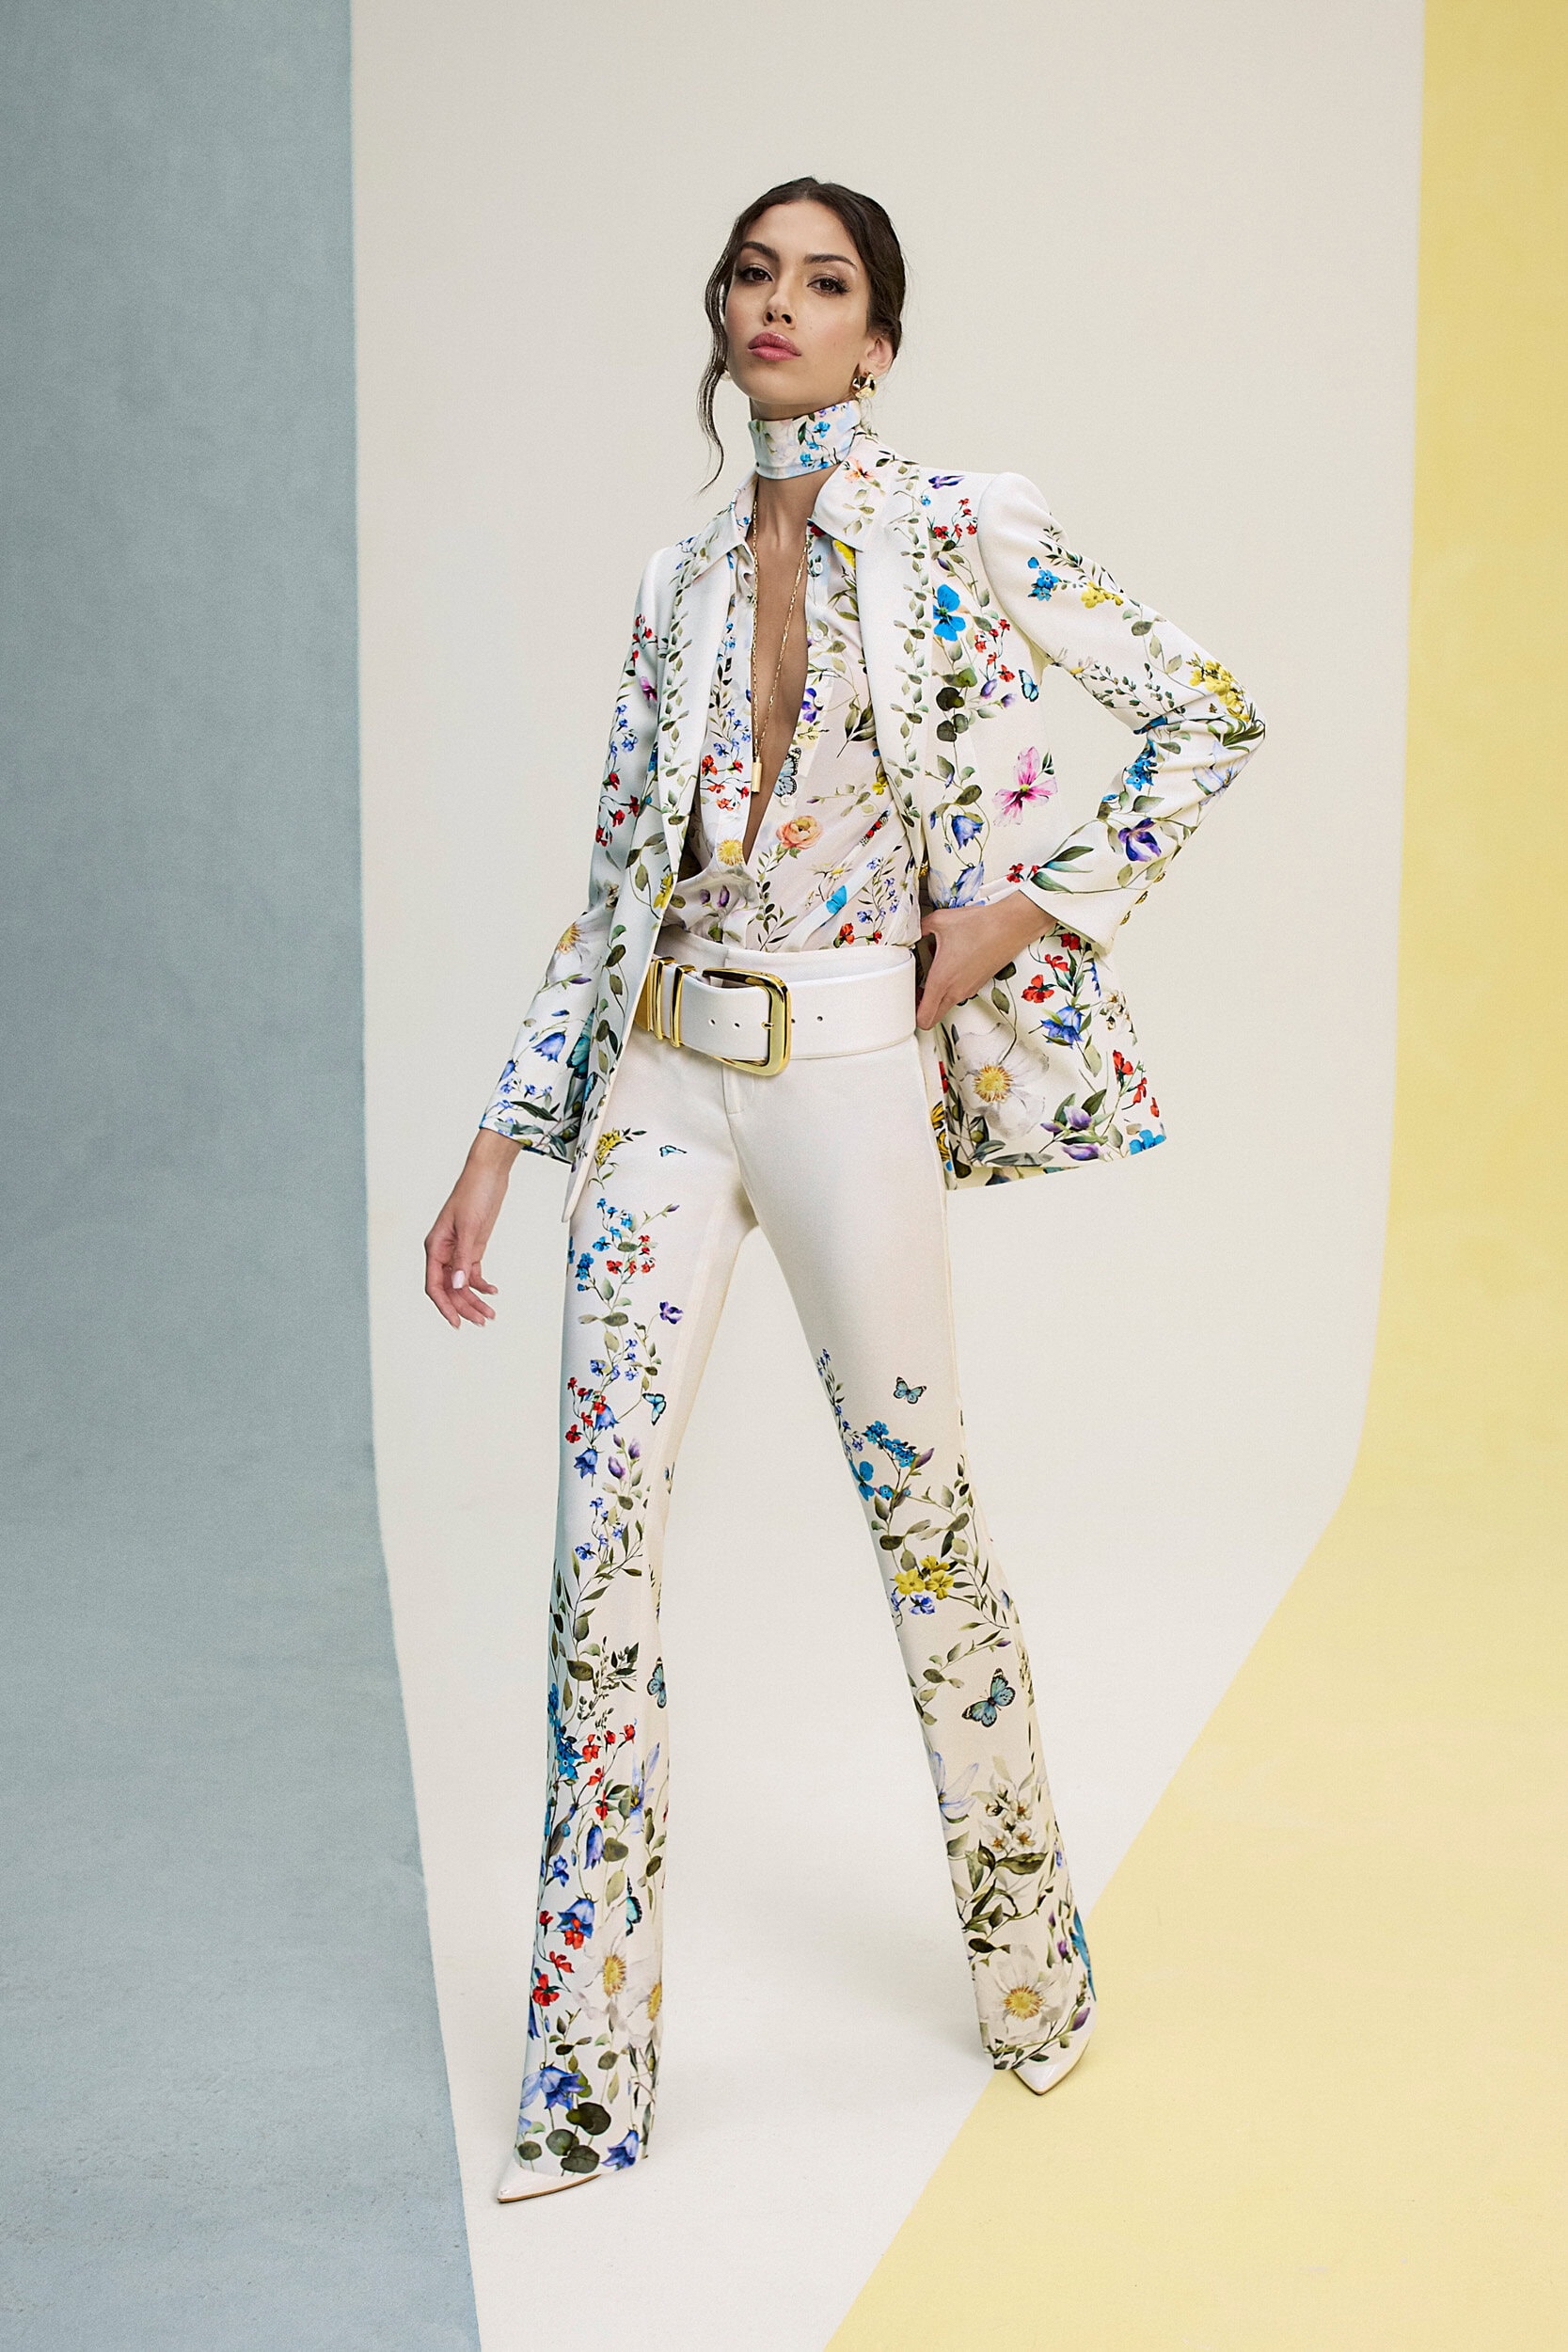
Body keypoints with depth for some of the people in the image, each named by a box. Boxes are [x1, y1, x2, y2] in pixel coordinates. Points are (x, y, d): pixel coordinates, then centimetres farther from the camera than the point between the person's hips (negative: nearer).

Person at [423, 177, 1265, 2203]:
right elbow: (616, 884, 12)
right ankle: (586, 2071, 9)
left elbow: (1209, 717, 0)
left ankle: (1028, 1956, 30)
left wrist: (1040, 907, -7)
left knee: (918, 1511, 5)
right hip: (659, 1083, 4)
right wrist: (501, 1138, 8)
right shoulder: (680, 585, 11)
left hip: (847, 1080, -4)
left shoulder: (963, 533, -1)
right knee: (601, 1528, -1)